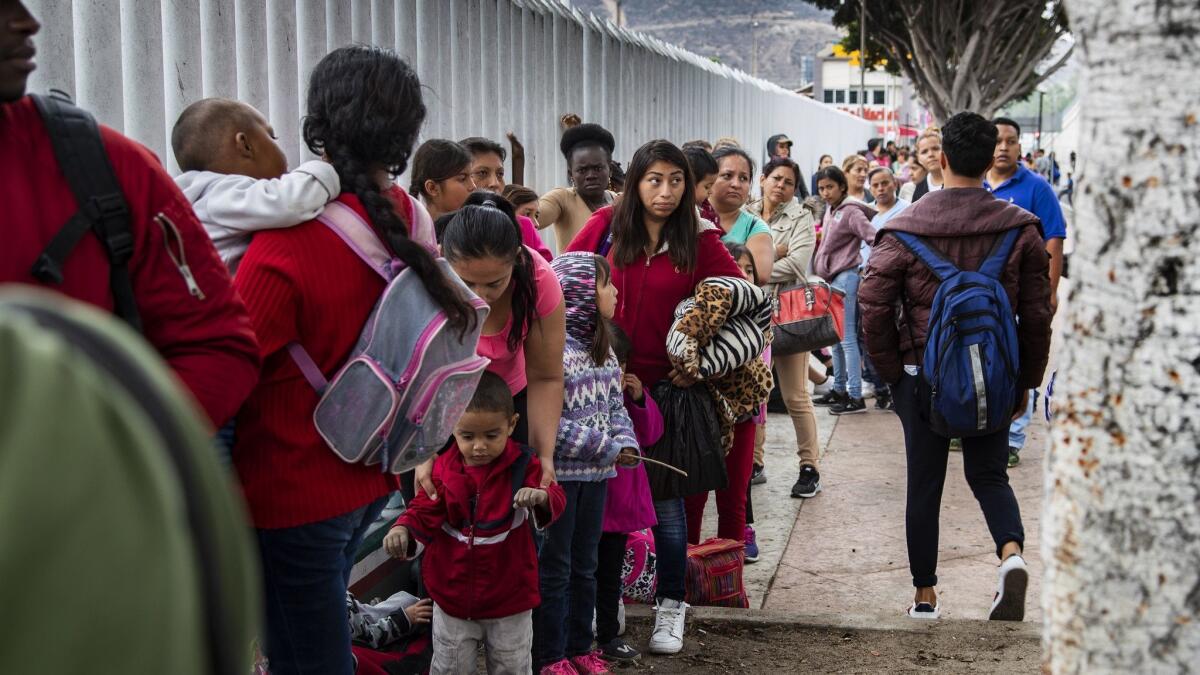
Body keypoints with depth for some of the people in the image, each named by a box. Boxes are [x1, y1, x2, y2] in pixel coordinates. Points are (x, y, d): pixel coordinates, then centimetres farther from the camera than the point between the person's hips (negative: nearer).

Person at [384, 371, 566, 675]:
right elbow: (424, 514, -4)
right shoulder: (442, 470, -7)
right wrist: (403, 530, -27)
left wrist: (542, 497, -44)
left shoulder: (523, 465, -10)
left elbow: (556, 502, -20)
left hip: (509, 598, -1)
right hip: (453, 595, 1)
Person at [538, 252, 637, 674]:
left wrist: (626, 443, -7)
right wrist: (606, 448, -19)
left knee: (585, 565, 17)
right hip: (559, 473, -8)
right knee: (555, 568, 5)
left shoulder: (602, 347, 9)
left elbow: (615, 405, 12)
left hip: (596, 473, 8)